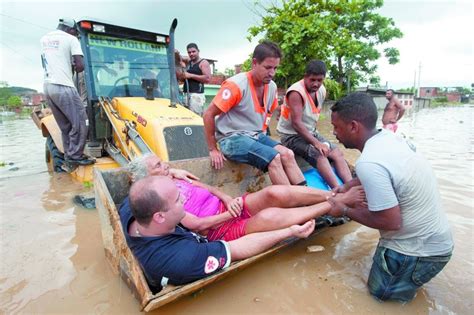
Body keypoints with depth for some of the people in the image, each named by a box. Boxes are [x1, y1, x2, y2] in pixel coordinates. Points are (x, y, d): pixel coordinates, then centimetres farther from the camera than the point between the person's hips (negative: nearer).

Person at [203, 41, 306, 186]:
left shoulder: (272, 87, 3)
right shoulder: (236, 85, -17)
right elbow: (208, 115, -15)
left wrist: (262, 134, 13)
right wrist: (213, 149, -12)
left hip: (257, 136, 7)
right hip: (233, 138, -6)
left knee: (287, 154, -13)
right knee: (274, 158, -24)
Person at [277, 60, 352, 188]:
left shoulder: (322, 90, 3)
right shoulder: (296, 92, -22)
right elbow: (296, 123, -28)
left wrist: (315, 137, 8)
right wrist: (316, 143, -32)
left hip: (311, 133, 8)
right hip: (292, 135, -8)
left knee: (337, 153, -7)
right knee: (320, 155, -29)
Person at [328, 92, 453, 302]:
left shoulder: (369, 163, -32)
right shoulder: (389, 137, -5)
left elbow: (390, 222, -25)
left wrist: (345, 211, -13)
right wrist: (347, 186, 10)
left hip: (420, 250, -7)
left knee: (379, 292, 12)